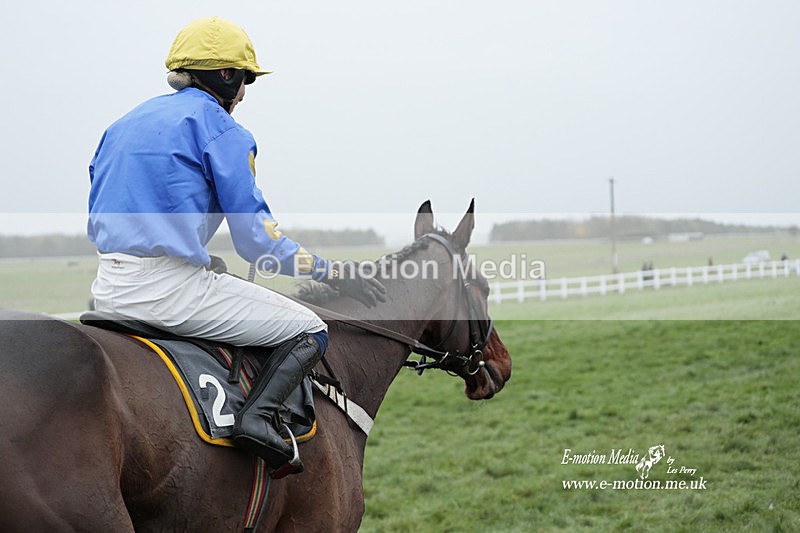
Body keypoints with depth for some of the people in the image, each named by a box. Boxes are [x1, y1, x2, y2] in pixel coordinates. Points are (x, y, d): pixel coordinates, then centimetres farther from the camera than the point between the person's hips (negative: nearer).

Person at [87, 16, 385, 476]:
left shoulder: (124, 125, 20)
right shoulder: (220, 128, -3)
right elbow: (257, 240, -7)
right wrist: (332, 272, 0)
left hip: (106, 290, 8)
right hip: (171, 287, -8)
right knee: (309, 331, 3)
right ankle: (259, 414, -21)